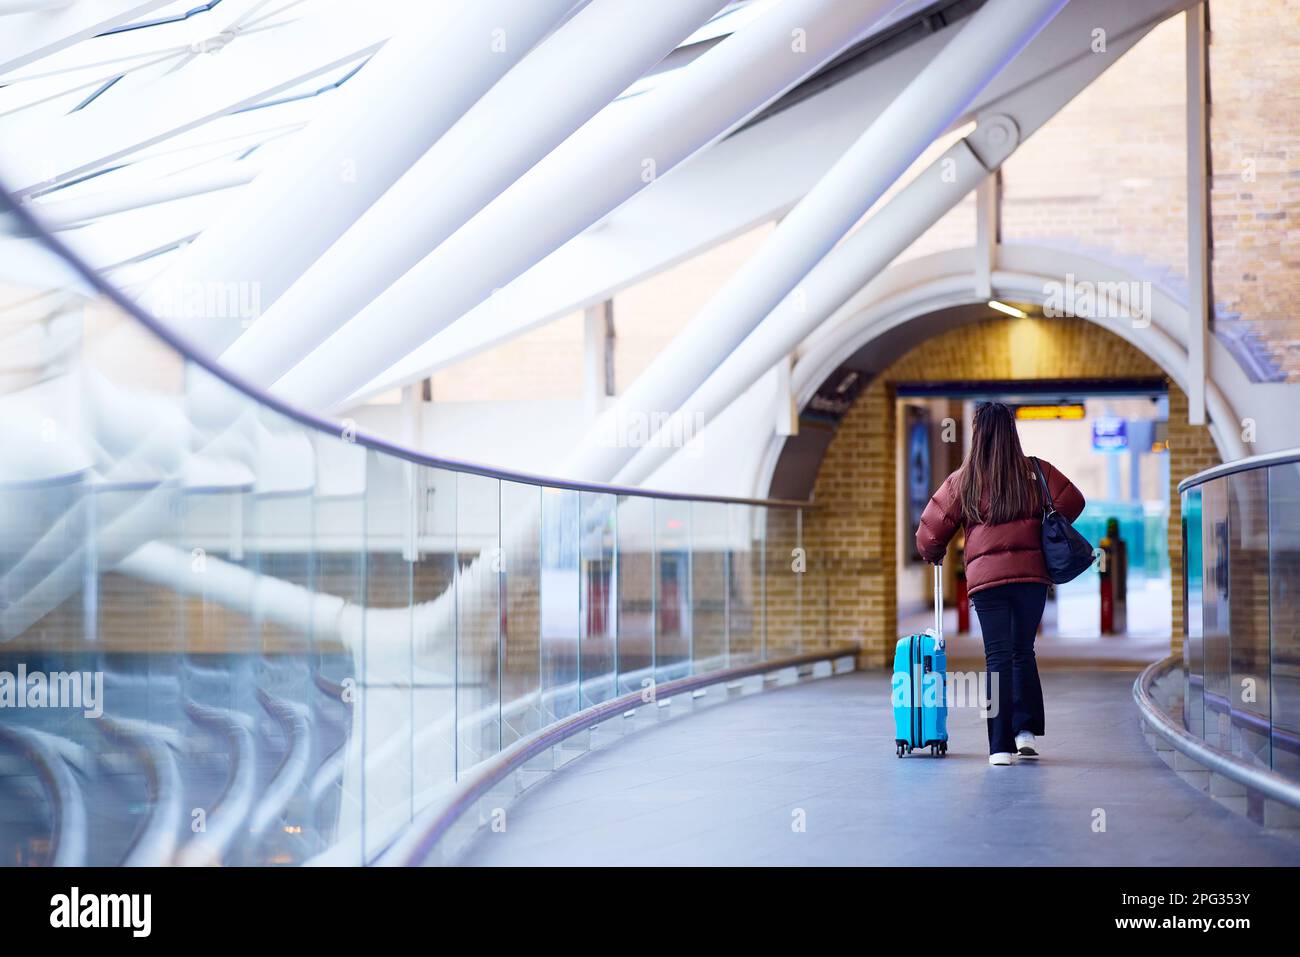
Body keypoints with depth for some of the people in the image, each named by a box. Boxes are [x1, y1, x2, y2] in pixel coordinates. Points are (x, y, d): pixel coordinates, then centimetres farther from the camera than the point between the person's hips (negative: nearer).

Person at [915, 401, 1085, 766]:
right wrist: (1046, 537, 18)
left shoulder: (963, 480, 2)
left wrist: (932, 554, 27)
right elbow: (1072, 501, 4)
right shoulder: (1035, 472, 3)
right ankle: (1027, 730, 9)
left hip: (986, 577, -1)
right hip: (1032, 572, 1)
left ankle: (1001, 746, -4)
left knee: (998, 658, 0)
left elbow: (932, 530, 6)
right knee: (1024, 653, 16)